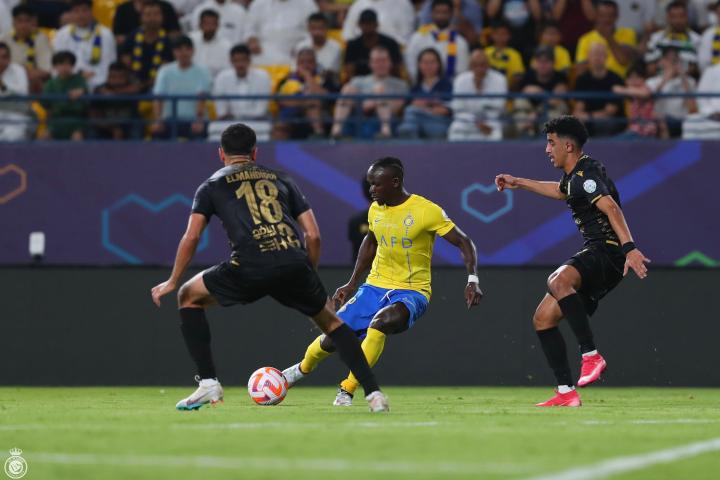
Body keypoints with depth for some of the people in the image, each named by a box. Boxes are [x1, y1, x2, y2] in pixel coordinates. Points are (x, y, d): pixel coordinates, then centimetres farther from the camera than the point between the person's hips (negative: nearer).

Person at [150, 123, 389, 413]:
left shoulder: (213, 186, 20)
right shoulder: (281, 180, 27)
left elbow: (192, 237, 10)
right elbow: (313, 235, 20)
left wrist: (172, 282, 19)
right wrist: (308, 276, 31)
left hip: (250, 269, -3)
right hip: (295, 264, 3)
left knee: (189, 297, 22)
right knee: (329, 321, 27)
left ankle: (208, 383, 13)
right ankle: (373, 393, 14)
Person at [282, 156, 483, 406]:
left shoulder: (427, 211, -16)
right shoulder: (375, 209, 3)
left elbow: (464, 243, -12)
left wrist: (472, 280, -25)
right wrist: (352, 284, 20)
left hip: (411, 292, -5)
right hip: (375, 286, 5)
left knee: (379, 324, -36)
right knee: (332, 338, -3)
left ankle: (346, 392, -24)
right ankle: (302, 369, 32)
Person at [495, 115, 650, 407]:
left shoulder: (585, 174, -13)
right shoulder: (573, 176, 18)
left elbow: (611, 208, -29)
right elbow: (561, 191, 44)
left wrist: (629, 248, -42)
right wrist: (519, 183, 50)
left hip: (608, 253, -11)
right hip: (595, 255, 11)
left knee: (558, 281, -39)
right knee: (543, 319, 6)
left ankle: (591, 355, -38)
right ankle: (566, 393, 5)